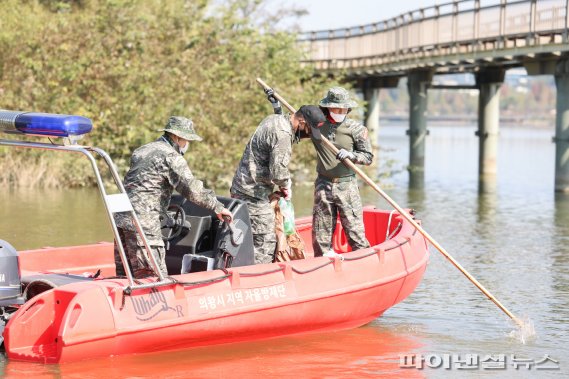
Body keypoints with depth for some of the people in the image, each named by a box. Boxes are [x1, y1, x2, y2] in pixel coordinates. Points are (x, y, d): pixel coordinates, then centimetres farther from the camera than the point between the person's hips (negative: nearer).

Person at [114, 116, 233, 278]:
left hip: (121, 218, 9)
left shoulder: (141, 151, 21)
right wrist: (217, 207, -7)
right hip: (143, 223, -9)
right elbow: (192, 190, -16)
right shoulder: (171, 157, -7)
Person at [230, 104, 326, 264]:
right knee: (265, 242, -9)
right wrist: (286, 186, -6)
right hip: (253, 193, -10)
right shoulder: (283, 134, -21)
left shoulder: (275, 119, 10)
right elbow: (278, 171, -24)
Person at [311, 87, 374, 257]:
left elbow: (368, 156, -1)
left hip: (347, 186, -2)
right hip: (323, 186, 2)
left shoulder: (356, 129, -2)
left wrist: (351, 155, -19)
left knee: (354, 228, -5)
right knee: (321, 233, 8)